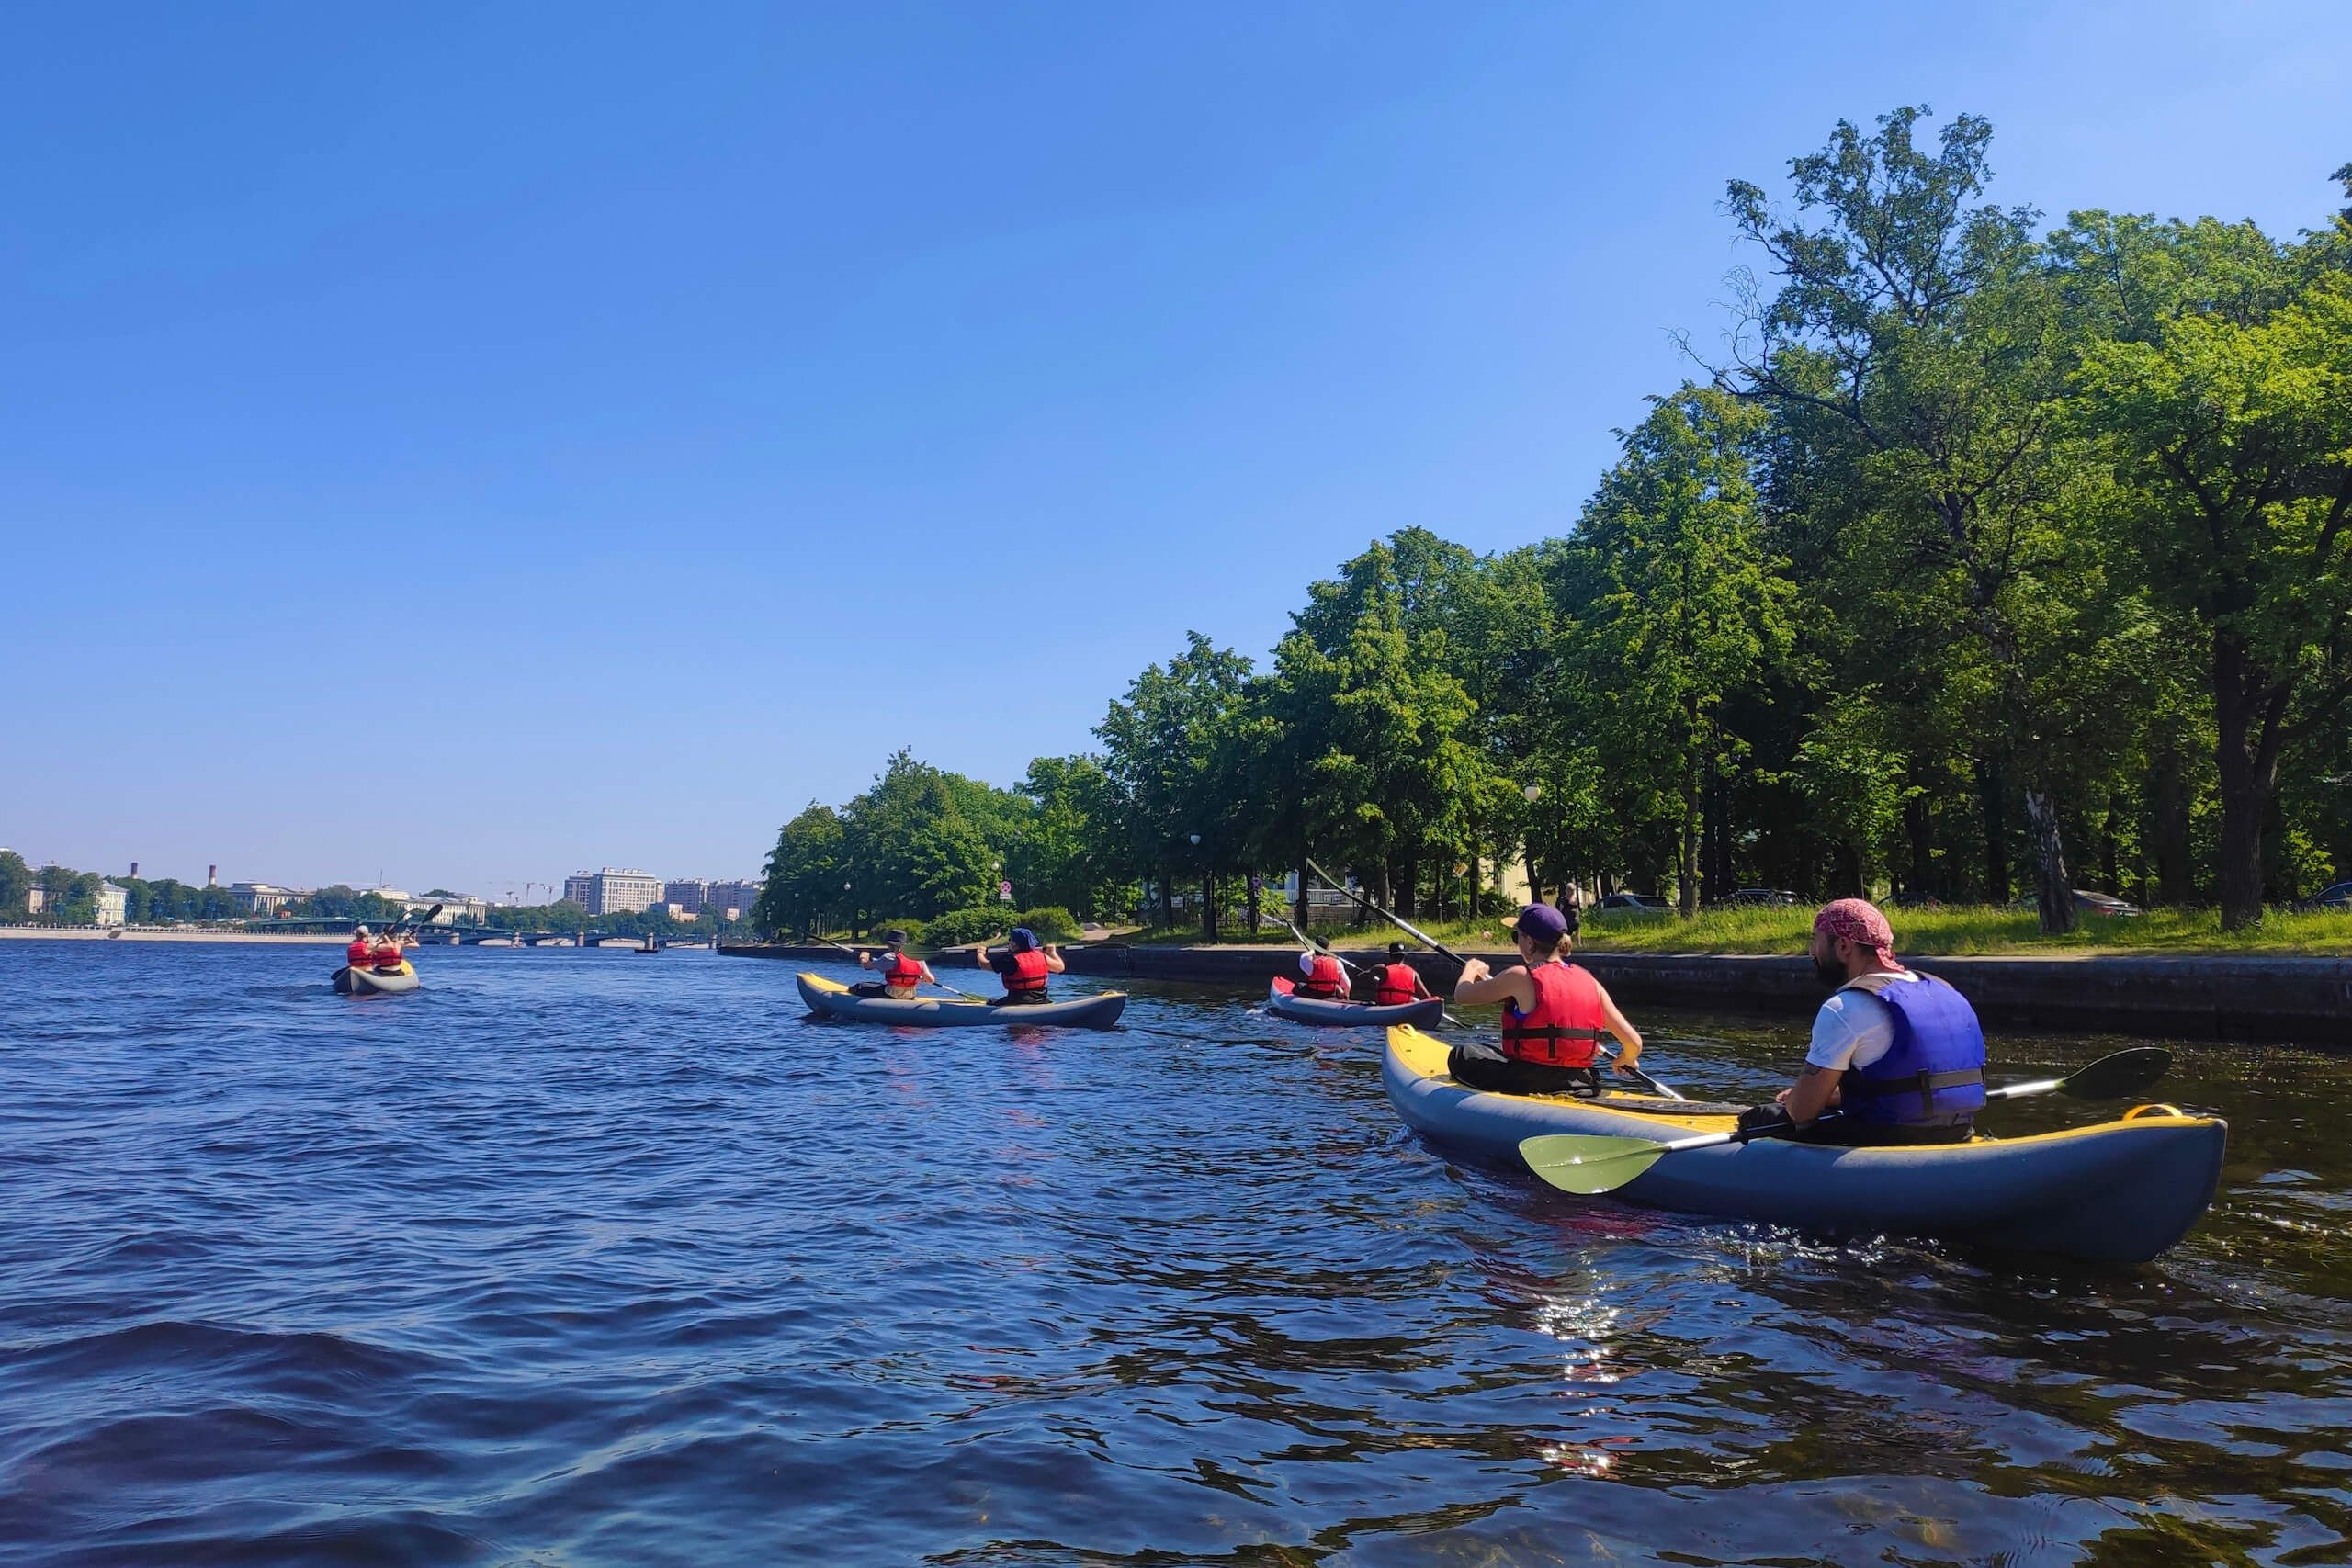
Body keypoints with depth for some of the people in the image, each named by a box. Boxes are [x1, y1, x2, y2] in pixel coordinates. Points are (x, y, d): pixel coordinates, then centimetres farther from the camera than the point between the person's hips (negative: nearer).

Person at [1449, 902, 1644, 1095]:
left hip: (1527, 1085, -5)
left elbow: (1462, 996, 1)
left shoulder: (1520, 977, -11)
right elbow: (1634, 1042, 1)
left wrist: (1471, 969, 24)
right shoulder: (1589, 981, 2)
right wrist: (1625, 1061, 25)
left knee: (1462, 1055, 16)